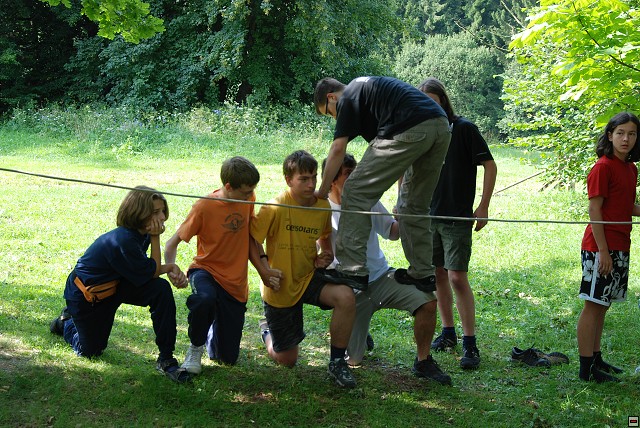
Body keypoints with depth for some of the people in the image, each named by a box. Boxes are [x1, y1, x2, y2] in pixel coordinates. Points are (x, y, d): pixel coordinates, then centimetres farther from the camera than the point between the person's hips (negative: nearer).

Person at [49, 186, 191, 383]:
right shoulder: (123, 241, -37)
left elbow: (141, 268, -4)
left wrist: (170, 269, -20)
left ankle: (166, 359, -11)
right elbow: (150, 273, -26)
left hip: (116, 284, 7)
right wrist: (155, 238, -27)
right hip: (85, 295, -7)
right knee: (91, 351, 11)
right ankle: (67, 322, 44)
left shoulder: (141, 233, -12)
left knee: (162, 289, -20)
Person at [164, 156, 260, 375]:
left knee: (228, 357, 5)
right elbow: (172, 243, -13)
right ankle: (195, 348, -13)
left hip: (236, 283, 4)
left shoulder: (248, 199, -4)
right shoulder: (204, 206, -17)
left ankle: (212, 330, 41)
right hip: (207, 271, -4)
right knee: (205, 298, -43)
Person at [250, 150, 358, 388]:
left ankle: (337, 362, -12)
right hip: (281, 287, -3)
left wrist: (326, 256, -4)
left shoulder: (323, 206, -5)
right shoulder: (276, 209, -20)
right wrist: (264, 271, -22)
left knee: (346, 297, -31)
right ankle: (268, 330, 43)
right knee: (287, 360, 6)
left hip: (309, 278, 3)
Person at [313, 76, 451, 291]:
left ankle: (352, 270, -6)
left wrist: (322, 191, 7)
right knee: (416, 206, 22)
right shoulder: (365, 86, 35)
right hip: (442, 127, 9)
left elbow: (338, 149, 1)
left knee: (356, 191, -2)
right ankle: (423, 274, 24)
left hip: (410, 130, -9)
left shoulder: (347, 98, 9)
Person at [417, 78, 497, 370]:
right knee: (438, 275, 10)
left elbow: (490, 165, -6)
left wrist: (483, 206, -10)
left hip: (457, 217, -5)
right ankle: (448, 332, 24)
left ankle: (470, 344, -4)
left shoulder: (464, 129, -8)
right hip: (428, 215, 5)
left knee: (457, 277, -9)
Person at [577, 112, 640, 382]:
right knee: (593, 304, -4)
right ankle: (587, 368, 1)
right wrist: (603, 251, -19)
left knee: (602, 305, 15)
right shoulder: (603, 167, -12)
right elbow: (594, 210, -15)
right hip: (601, 247, -8)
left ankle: (595, 358, 24)